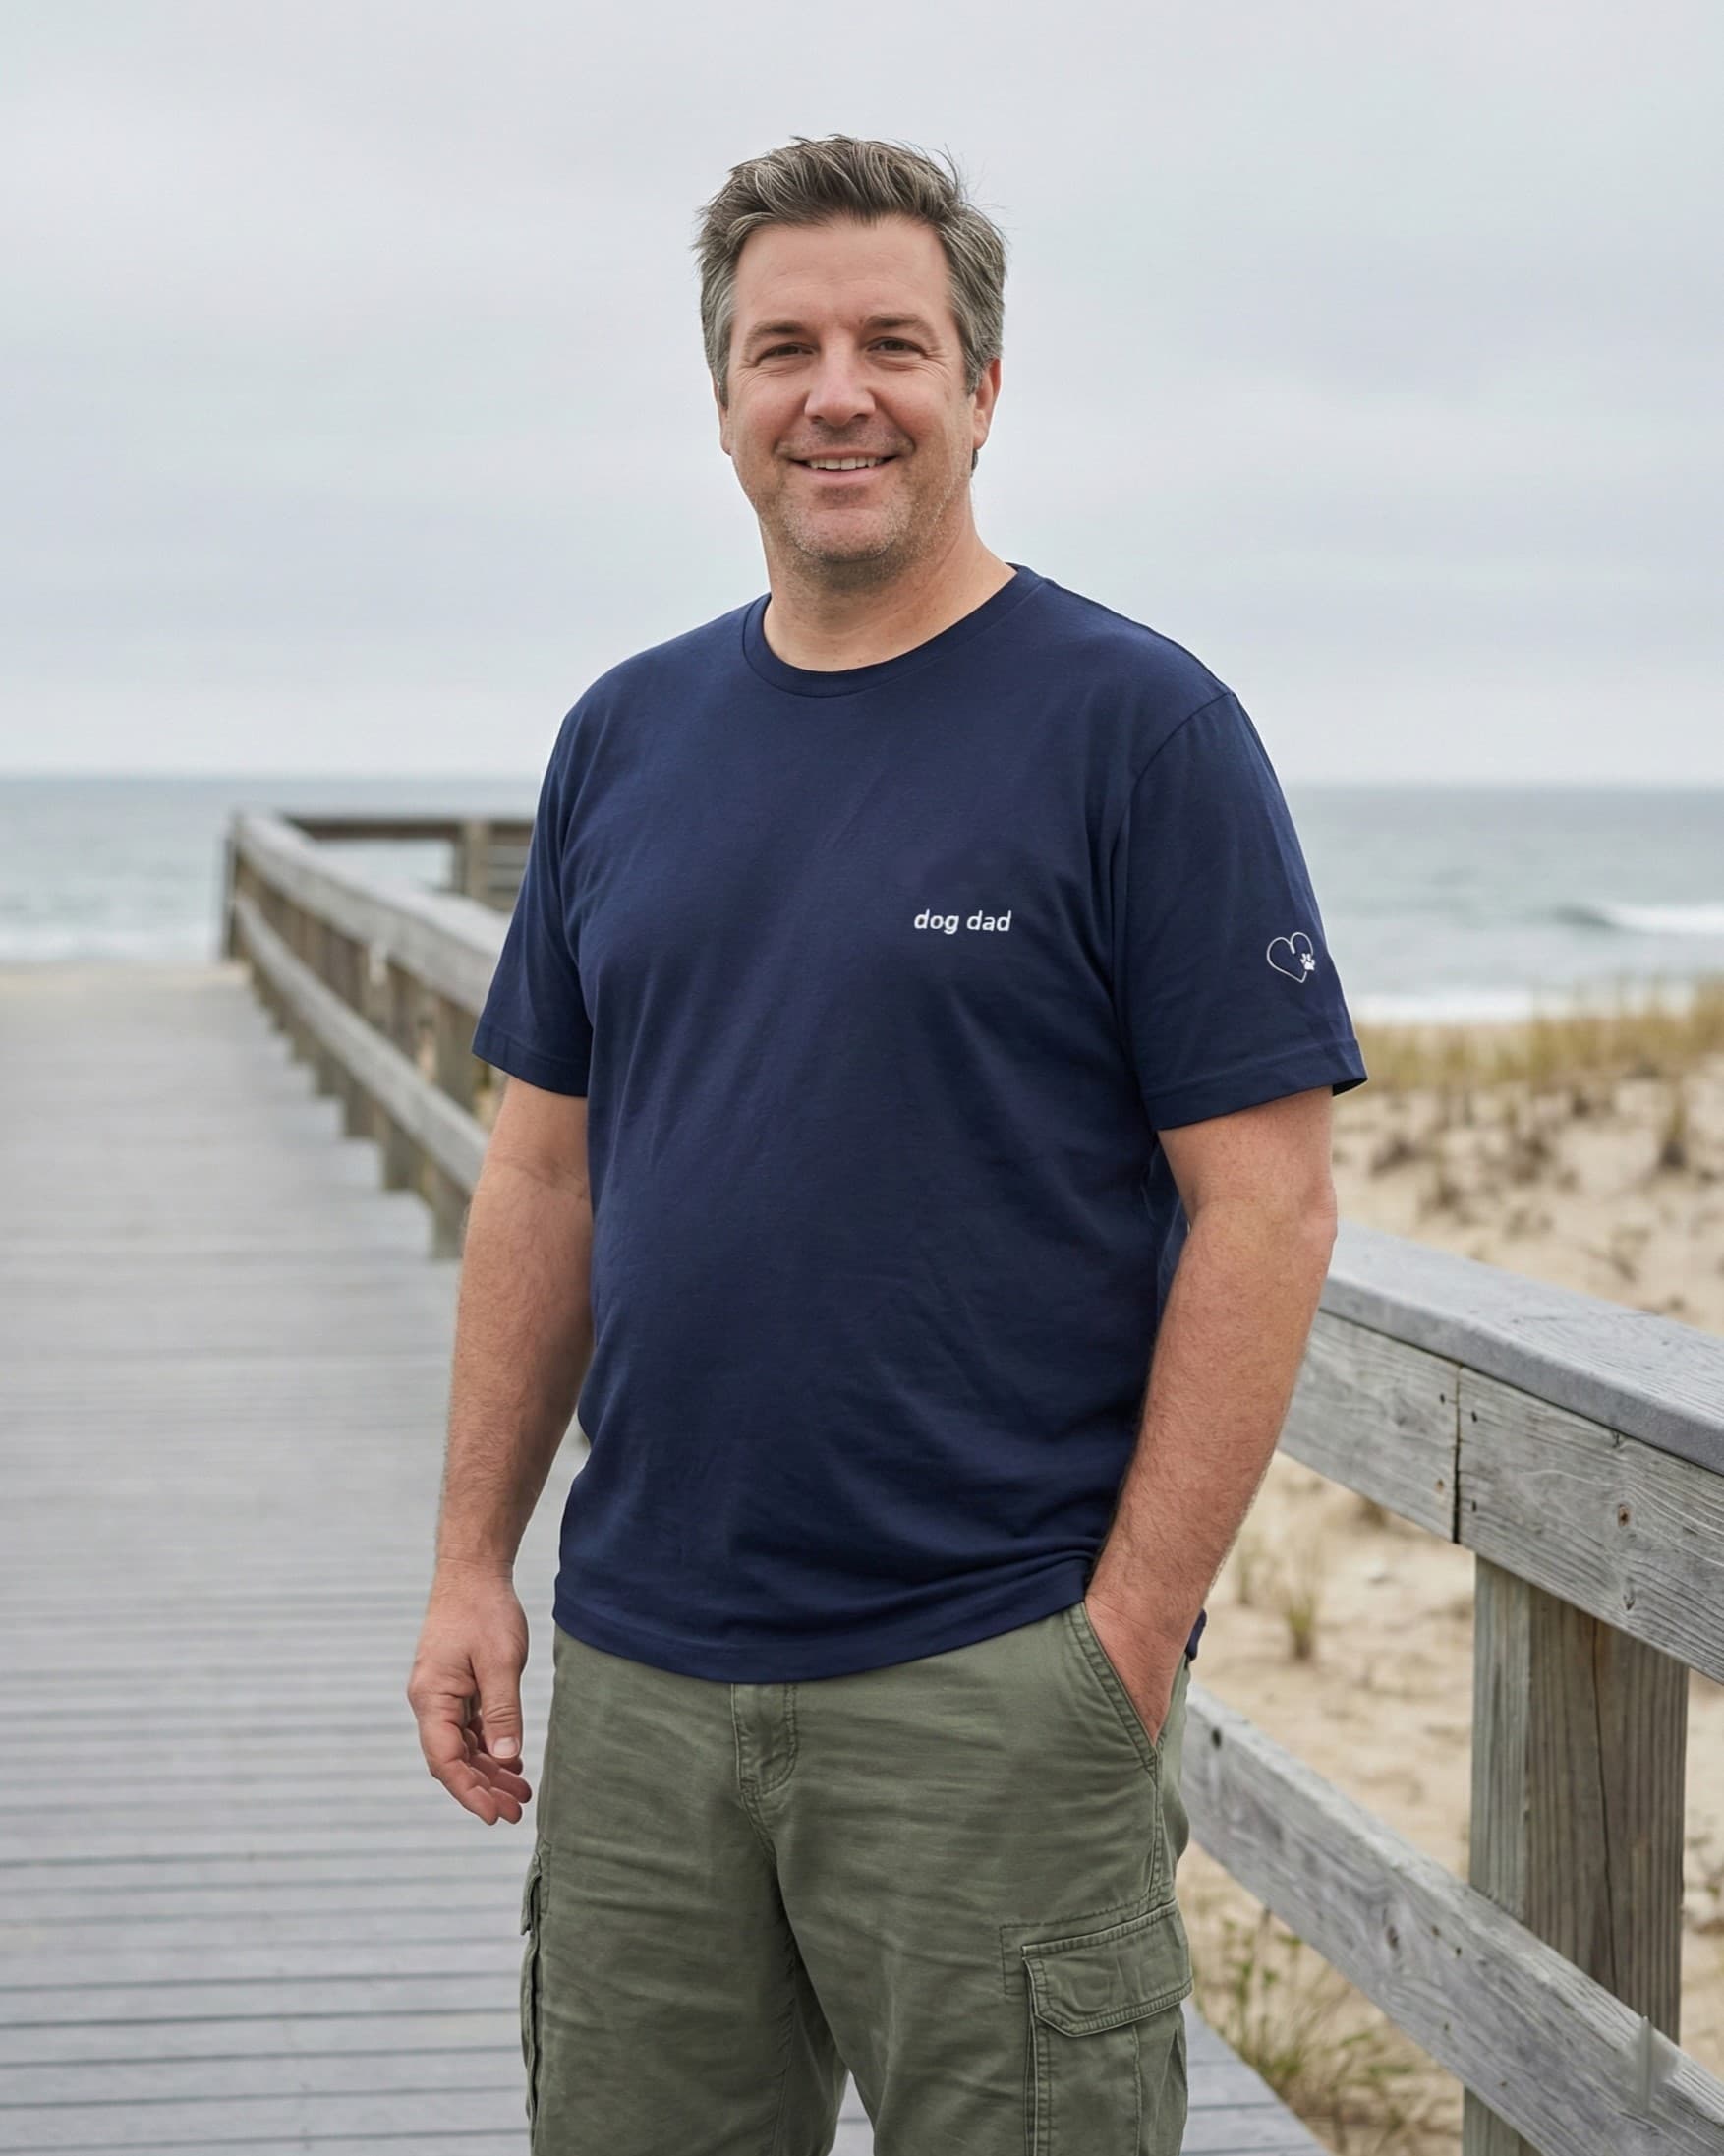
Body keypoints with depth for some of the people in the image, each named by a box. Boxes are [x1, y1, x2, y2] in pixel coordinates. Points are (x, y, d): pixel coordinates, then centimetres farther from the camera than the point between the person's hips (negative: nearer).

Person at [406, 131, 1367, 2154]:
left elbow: (1263, 1206, -10)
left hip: (994, 1682, -5)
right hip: (636, 1678, 5)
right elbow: (546, 1171, 14)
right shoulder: (627, 733, 10)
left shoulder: (1139, 724, -7)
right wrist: (472, 1562, 8)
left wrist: (1130, 1638, -13)